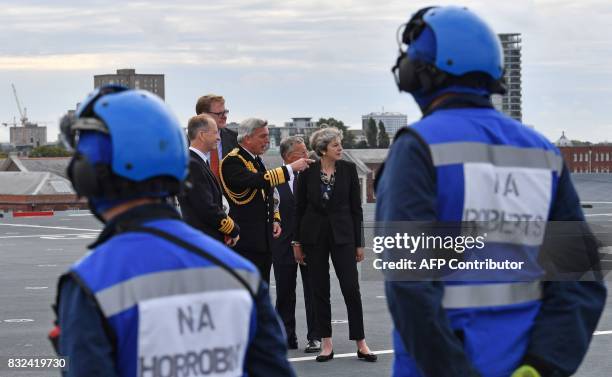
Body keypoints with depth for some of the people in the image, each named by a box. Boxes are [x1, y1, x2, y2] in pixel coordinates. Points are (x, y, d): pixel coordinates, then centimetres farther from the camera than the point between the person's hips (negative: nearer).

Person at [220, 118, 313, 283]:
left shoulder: (257, 160, 17)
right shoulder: (233, 161, -12)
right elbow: (257, 181, -29)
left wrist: (275, 220, 11)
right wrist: (291, 168, -25)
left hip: (264, 239, 9)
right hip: (246, 241, -9)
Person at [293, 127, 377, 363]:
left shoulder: (348, 169, 0)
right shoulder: (307, 172, -1)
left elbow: (356, 207, 3)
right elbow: (299, 207, 5)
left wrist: (359, 243, 1)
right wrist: (297, 242, 4)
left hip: (342, 234, 0)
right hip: (314, 235, 0)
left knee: (351, 288, -5)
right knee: (320, 290, 4)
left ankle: (360, 343, 1)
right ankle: (326, 344, 11)